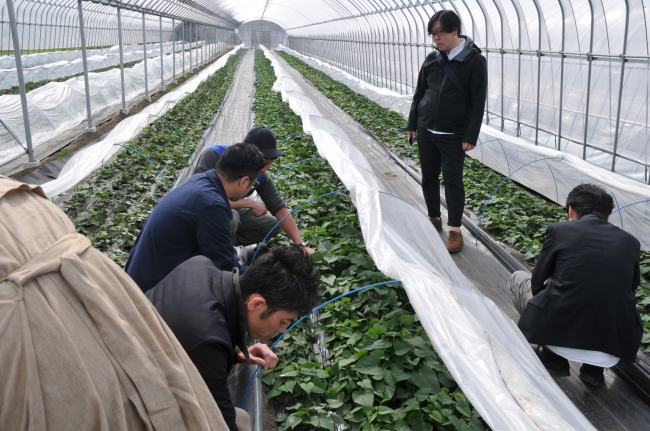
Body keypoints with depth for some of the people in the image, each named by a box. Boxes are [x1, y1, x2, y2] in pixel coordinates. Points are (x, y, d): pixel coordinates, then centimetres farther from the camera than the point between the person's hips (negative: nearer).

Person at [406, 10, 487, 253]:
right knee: (428, 177, 12)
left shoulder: (474, 60, -10)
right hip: (426, 131, 5)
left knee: (453, 180, -1)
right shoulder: (431, 59, 5)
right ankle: (434, 218, 29)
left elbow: (478, 102, -11)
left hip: (453, 135, -5)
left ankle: (455, 230, 8)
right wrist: (412, 124, 13)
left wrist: (471, 137, -14)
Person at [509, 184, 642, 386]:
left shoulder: (559, 230, 2)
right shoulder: (630, 242, 10)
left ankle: (552, 355, 16)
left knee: (519, 278, 24)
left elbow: (537, 284, 10)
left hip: (558, 331, -3)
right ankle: (594, 367, 17)